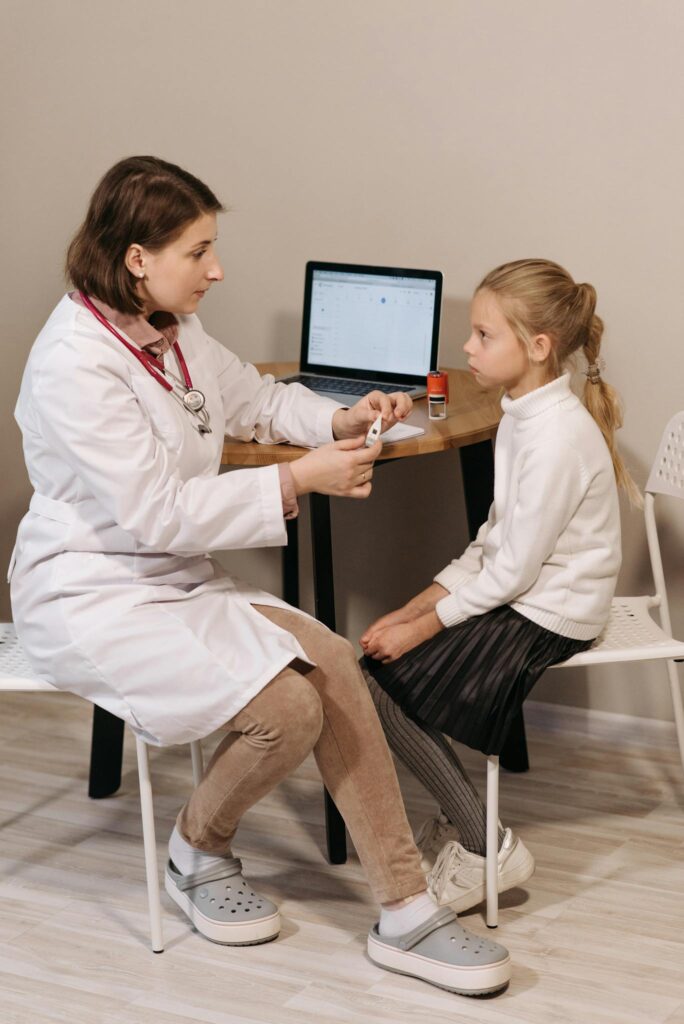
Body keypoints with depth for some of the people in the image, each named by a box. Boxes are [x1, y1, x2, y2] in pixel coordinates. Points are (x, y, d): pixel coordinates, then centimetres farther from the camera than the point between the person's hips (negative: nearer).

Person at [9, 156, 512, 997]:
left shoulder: (171, 333, 6)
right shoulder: (76, 365, -22)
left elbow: (258, 400, 23)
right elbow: (157, 515, -24)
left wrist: (341, 421, 3)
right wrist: (298, 480, -21)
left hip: (178, 579, 8)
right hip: (90, 599, -8)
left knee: (331, 660, -13)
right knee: (286, 708, -24)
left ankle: (404, 913, -8)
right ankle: (198, 855, 8)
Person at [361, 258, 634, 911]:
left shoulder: (557, 437, -24)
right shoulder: (524, 414, 7)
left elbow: (513, 569, -22)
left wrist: (422, 627, -14)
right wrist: (415, 608, 3)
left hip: (544, 619, -10)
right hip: (517, 594, 10)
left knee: (379, 684, -11)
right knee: (373, 656, 5)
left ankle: (488, 848, -1)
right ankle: (457, 817, 14)